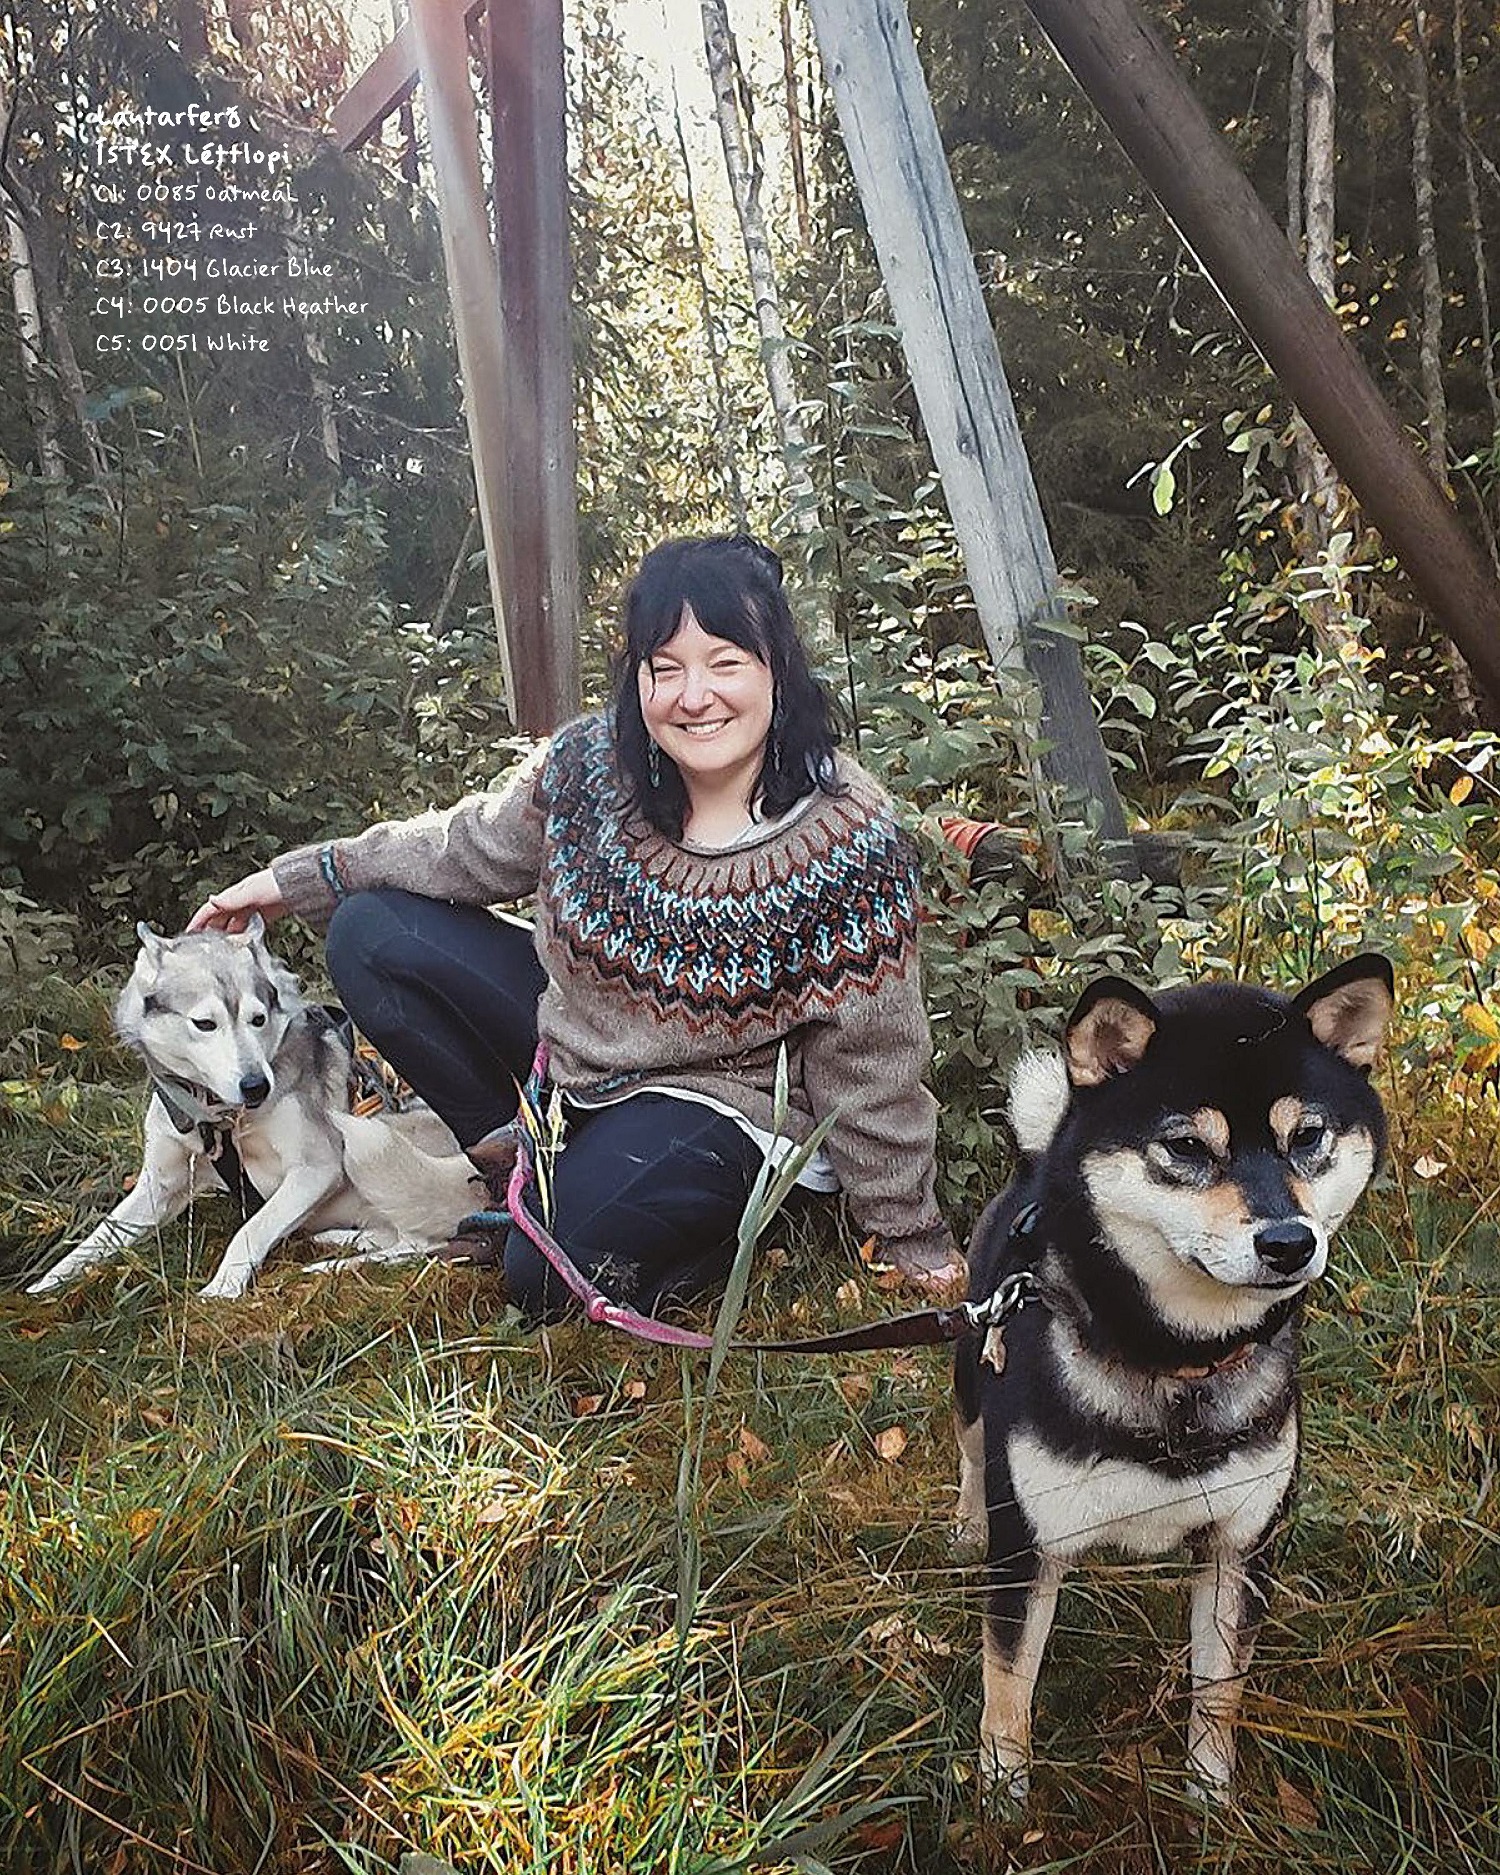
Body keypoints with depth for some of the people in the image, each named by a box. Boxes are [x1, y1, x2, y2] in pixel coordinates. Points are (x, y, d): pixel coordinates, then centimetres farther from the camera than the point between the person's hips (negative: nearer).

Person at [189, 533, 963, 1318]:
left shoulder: (851, 845, -25)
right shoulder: (592, 762, -15)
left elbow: (869, 1072, -16)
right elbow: (473, 845, 4)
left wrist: (912, 1238, -7)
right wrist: (298, 877, 5)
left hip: (714, 1098, -5)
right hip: (571, 1024, 6)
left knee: (550, 1274, -24)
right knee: (369, 936, -4)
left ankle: (725, 1207, 5)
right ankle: (516, 1154, 5)